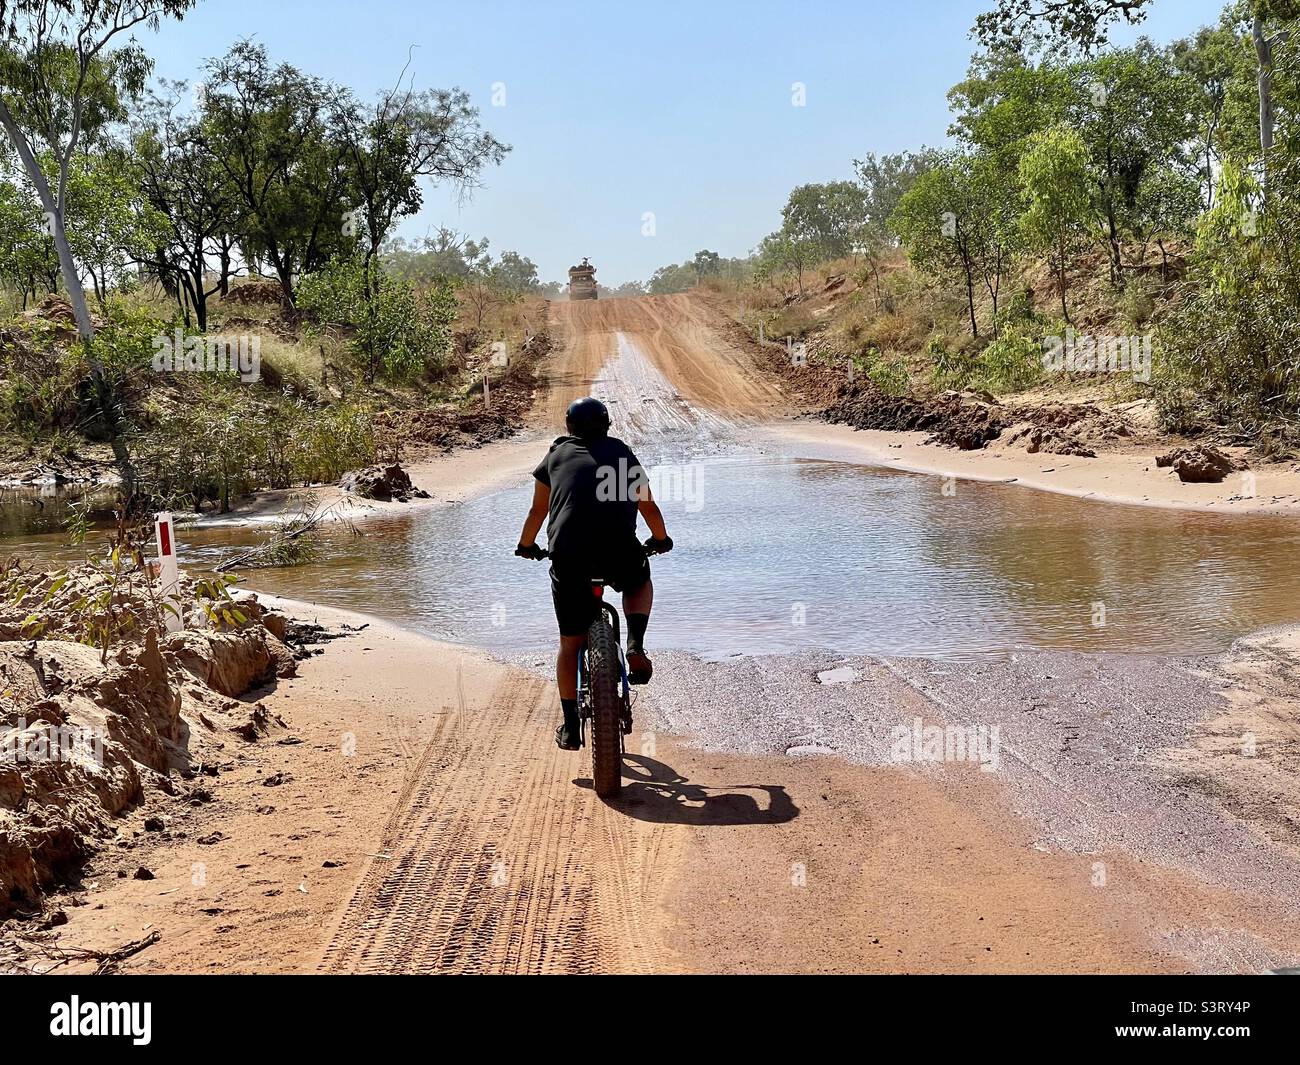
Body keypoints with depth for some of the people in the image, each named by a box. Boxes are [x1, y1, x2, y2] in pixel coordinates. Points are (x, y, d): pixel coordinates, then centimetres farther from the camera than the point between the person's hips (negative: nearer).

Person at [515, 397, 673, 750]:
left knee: (570, 644, 16)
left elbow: (537, 512, 30)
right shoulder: (622, 452, 24)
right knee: (639, 583, 35)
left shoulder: (556, 455, 23)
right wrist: (660, 540, 50)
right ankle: (636, 647, 10)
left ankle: (570, 728, 17)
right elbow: (648, 506, 31)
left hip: (568, 554, 0)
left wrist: (526, 546, 48)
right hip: (620, 549, 0)